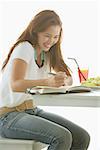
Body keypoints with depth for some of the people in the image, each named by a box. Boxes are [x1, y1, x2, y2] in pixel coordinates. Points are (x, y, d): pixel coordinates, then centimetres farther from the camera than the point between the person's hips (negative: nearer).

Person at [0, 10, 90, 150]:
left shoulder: (47, 53, 11)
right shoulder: (24, 48, -13)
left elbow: (69, 79, 9)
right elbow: (15, 84, -28)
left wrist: (64, 80, -17)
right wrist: (48, 82, -44)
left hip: (32, 110, 8)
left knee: (82, 138, -9)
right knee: (62, 137, -29)